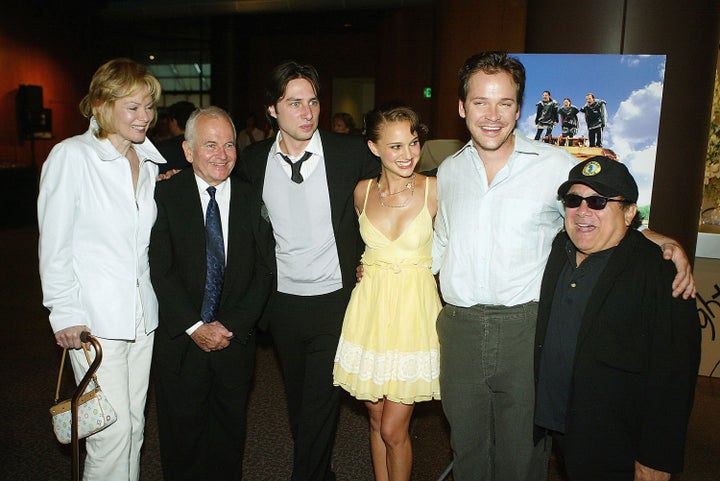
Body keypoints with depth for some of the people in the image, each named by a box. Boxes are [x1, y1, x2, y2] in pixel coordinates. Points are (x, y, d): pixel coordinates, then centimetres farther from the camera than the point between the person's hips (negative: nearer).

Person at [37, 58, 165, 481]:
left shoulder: (149, 160, 11)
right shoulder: (72, 155, -7)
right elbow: (54, 243, -8)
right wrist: (65, 313, -10)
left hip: (142, 314, 6)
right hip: (94, 318, -6)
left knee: (135, 426, 13)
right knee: (112, 431, -2)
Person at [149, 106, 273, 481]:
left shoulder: (251, 199, 0)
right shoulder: (165, 196, -6)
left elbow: (263, 270, -2)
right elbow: (160, 272, -10)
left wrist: (231, 325, -10)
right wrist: (195, 327, -15)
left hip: (235, 338, 2)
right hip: (180, 340, -1)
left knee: (229, 437, 16)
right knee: (181, 439, 13)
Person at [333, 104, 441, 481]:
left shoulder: (435, 189, -10)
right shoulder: (363, 191, 1)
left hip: (415, 311, -3)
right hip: (370, 309, 3)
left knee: (393, 430, 0)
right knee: (376, 419, 16)